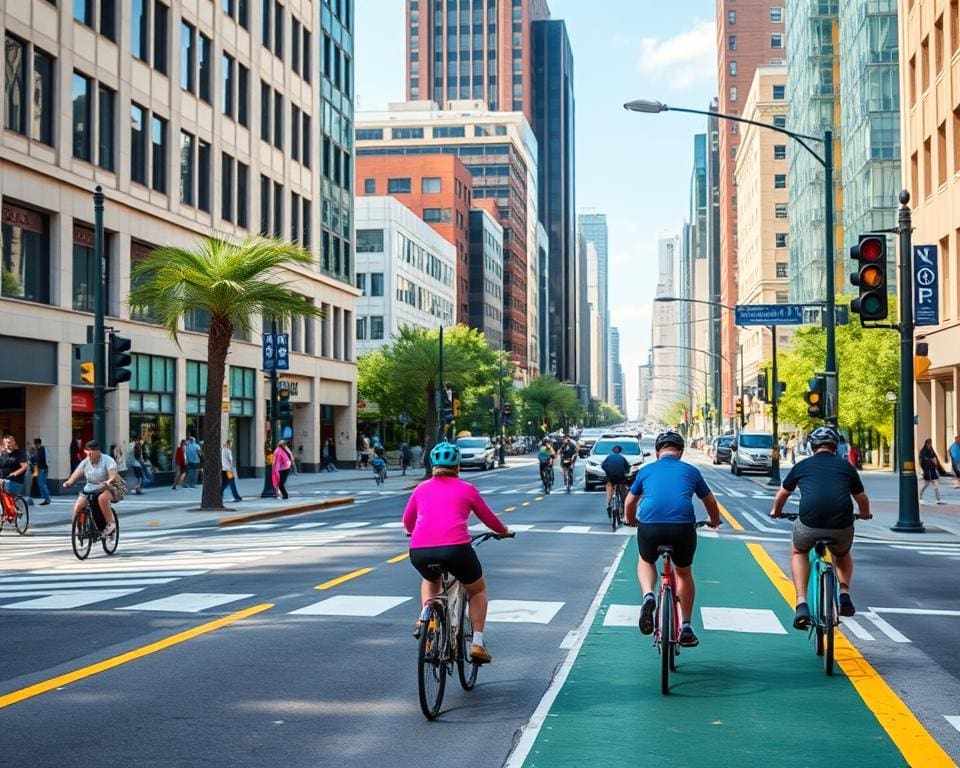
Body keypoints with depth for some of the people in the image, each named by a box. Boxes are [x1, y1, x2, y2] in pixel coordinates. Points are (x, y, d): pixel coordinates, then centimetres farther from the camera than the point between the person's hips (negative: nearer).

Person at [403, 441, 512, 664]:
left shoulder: (422, 489, 20)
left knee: (431, 580, 37)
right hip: (455, 548, -2)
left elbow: (407, 522, 30)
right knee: (477, 590, 25)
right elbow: (489, 519, 25)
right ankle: (477, 643, 15)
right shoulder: (466, 489, 14)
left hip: (419, 552, 3)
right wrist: (505, 531, 45)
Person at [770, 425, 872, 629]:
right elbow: (861, 498, 31)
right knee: (843, 556, 35)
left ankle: (801, 604, 12)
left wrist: (776, 511, 51)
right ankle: (844, 593, 14)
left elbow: (782, 494, 30)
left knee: (799, 553, 29)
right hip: (842, 527, 1)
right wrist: (865, 514, 53)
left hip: (809, 524, -1)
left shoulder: (802, 466, 16)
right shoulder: (846, 466, 17)